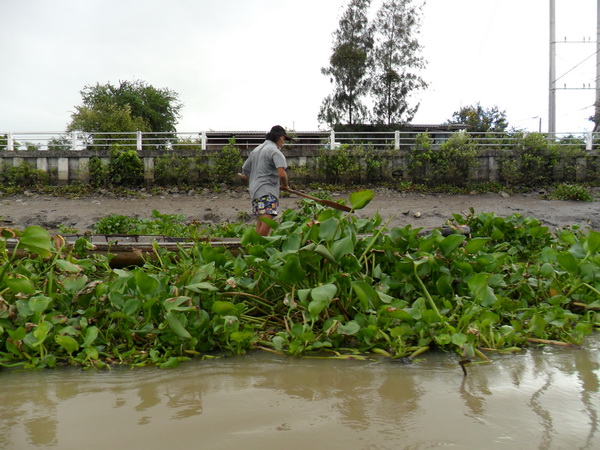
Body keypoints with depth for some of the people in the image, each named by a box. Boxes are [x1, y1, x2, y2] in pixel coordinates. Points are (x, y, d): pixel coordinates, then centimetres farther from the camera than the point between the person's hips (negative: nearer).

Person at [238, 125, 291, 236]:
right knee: (267, 223, -18)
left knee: (260, 224, 8)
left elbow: (244, 174, 24)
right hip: (267, 191, -9)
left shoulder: (255, 150, 22)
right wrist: (285, 186, 0)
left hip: (254, 190, 9)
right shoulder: (275, 151, -4)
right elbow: (282, 174, -18)